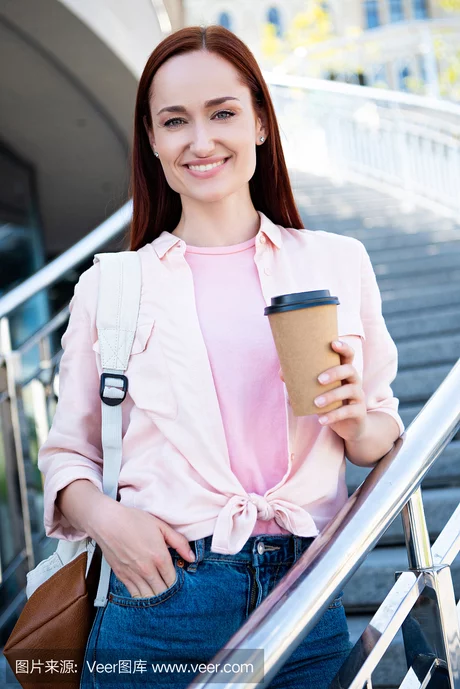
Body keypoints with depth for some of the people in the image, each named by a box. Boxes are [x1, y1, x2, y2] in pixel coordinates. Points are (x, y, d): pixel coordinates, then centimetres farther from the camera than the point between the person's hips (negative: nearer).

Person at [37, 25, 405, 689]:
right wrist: (103, 516, -14)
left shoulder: (338, 262, 6)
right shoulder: (108, 285, 3)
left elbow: (381, 441, 13)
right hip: (161, 600, -1)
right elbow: (68, 452, 7)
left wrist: (356, 418, -9)